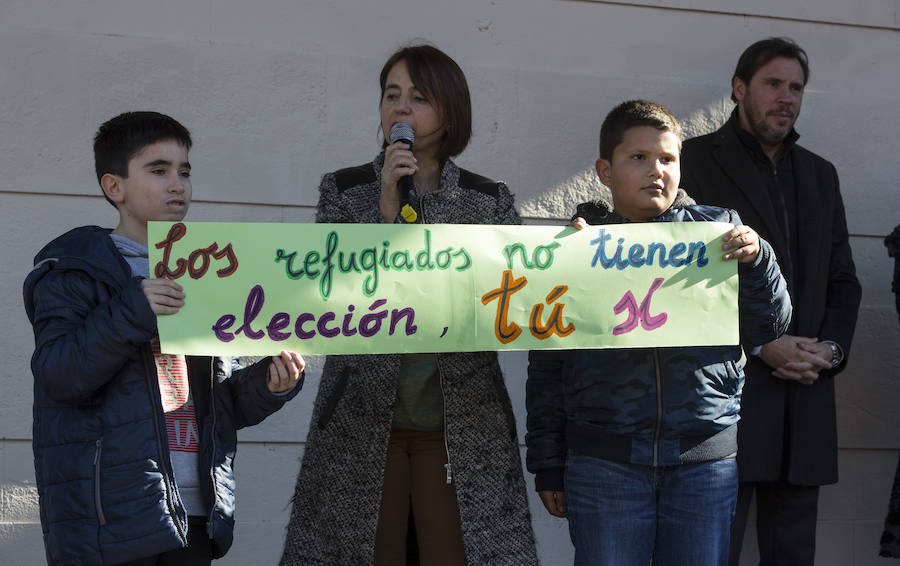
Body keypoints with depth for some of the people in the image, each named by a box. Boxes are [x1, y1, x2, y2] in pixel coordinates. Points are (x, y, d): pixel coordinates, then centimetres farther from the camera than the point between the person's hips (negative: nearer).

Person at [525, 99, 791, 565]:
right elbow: (547, 366, 8)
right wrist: (547, 465, 7)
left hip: (707, 459, 1)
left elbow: (768, 328, 10)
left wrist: (756, 260, -7)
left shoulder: (718, 230, 9)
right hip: (604, 463, -1)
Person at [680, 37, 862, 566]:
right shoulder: (694, 161, 3)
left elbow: (843, 278, 19)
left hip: (806, 401, 5)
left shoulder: (820, 174, 21)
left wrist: (833, 346, -1)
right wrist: (759, 344, -13)